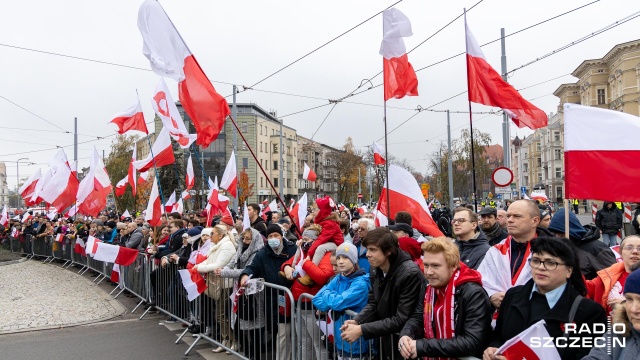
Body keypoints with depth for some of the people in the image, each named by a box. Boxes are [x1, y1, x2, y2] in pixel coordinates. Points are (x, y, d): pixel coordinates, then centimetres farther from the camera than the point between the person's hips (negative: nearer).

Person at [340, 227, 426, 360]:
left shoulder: (410, 273, -25)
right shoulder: (376, 269, -2)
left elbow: (401, 319, -25)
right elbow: (373, 304, 5)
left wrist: (361, 330, -26)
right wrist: (356, 321, -15)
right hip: (386, 339, 6)